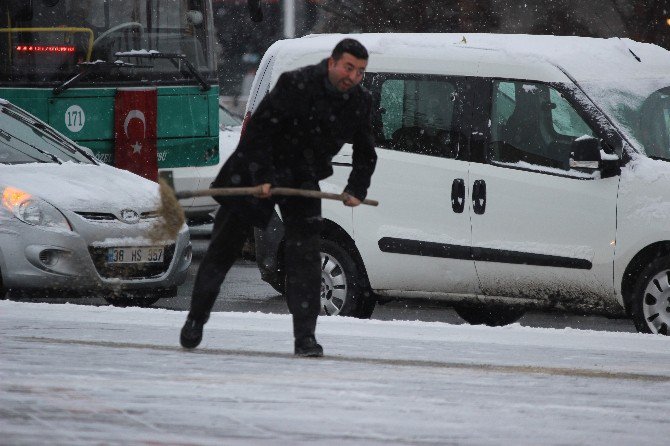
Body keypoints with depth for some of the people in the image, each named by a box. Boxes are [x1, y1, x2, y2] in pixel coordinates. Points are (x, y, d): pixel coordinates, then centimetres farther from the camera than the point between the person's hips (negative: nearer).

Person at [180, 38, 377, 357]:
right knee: (225, 245, 6)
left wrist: (357, 188, 1)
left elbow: (365, 153, 12)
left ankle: (305, 336, -8)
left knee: (305, 253, -11)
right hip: (258, 172, -4)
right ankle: (196, 319, 22)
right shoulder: (296, 85, -24)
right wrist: (261, 177, -24)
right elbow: (259, 128, -20)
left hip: (302, 179, 4)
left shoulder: (360, 102, -6)